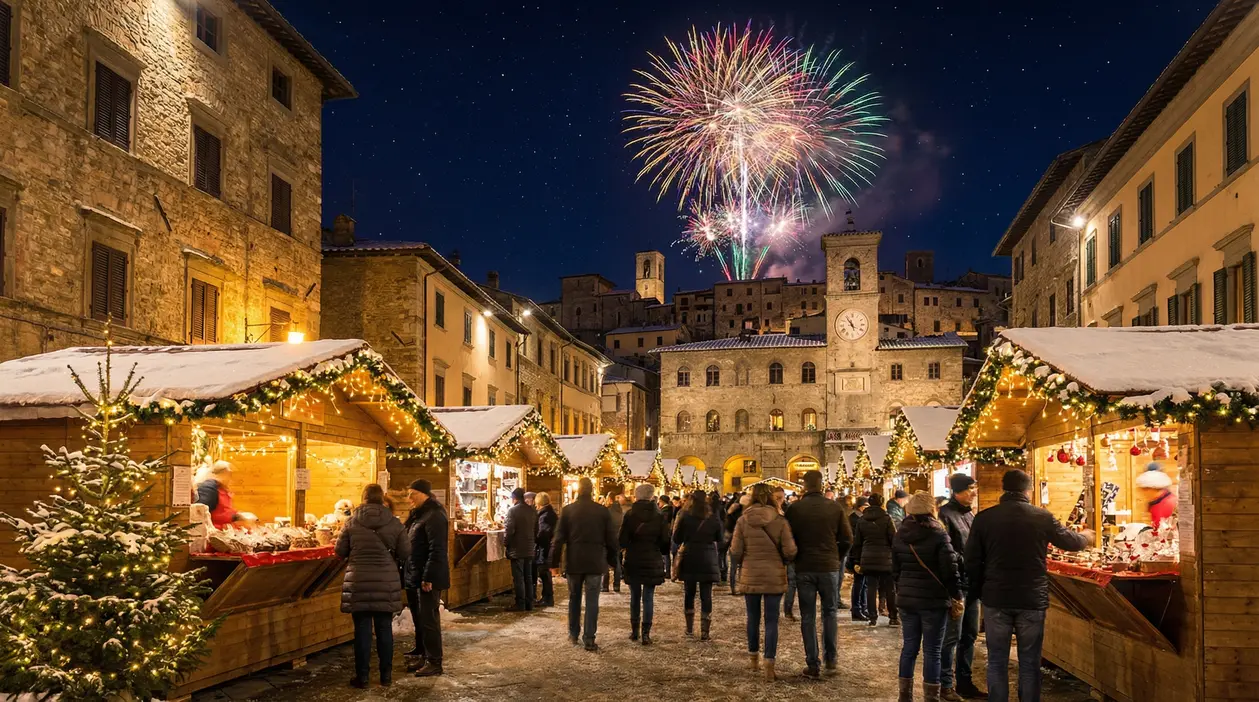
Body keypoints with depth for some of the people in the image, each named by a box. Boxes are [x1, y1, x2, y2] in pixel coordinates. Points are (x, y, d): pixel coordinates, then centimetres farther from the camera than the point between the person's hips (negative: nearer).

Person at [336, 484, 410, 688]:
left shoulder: (352, 522, -3)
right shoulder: (394, 523, -4)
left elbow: (340, 551, 3)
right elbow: (405, 552, -2)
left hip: (359, 582, 0)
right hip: (386, 582, 0)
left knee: (362, 629, 6)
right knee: (384, 629, 9)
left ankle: (362, 676, 10)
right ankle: (386, 676, 15)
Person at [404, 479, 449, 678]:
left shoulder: (434, 516, -16)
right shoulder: (418, 514, 15)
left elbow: (437, 550, -21)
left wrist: (428, 578, -24)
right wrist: (407, 574, 16)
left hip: (428, 579, -10)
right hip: (415, 577, 10)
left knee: (429, 621, -4)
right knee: (419, 620, 14)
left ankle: (434, 662, 3)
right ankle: (423, 657, 22)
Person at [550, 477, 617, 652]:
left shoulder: (567, 510, -5)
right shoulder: (603, 511, -4)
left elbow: (558, 539, -4)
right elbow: (611, 539, 0)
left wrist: (554, 563, 3)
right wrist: (611, 560, 13)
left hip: (574, 562, 1)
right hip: (595, 563, -1)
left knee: (574, 598, 17)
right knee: (592, 601, 3)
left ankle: (573, 634, 23)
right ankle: (589, 639, -1)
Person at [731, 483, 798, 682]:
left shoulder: (743, 521, -7)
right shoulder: (780, 521, -8)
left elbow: (735, 551, -6)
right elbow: (790, 551, -9)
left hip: (750, 576, 1)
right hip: (774, 577, -1)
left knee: (753, 618, 16)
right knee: (771, 621, 3)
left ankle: (754, 658, 30)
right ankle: (769, 665, -3)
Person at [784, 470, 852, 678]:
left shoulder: (794, 508, -6)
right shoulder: (835, 507, -4)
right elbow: (847, 539, -2)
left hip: (804, 568, 0)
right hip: (829, 567, 1)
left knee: (808, 616, 6)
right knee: (830, 612, 18)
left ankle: (813, 665, 6)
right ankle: (831, 657, 19)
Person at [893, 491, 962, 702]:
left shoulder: (900, 535, 5)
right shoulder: (938, 535, -12)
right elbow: (949, 569, -13)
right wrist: (957, 595, -3)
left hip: (906, 599, 5)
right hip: (933, 600, -5)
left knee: (909, 647, 13)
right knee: (932, 651, 1)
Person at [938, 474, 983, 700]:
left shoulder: (970, 513, 14)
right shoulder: (946, 514, -12)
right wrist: (964, 562, -20)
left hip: (971, 582, 8)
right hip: (955, 582, -8)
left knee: (970, 635, 13)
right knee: (952, 636, -3)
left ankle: (964, 682, 23)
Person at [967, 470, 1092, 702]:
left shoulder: (983, 518, -5)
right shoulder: (1043, 517, -4)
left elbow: (972, 562, -2)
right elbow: (1072, 542, 14)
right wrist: (1086, 537, 37)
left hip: (996, 599, 0)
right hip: (1032, 600, 0)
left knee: (997, 661, 9)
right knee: (1029, 663, 10)